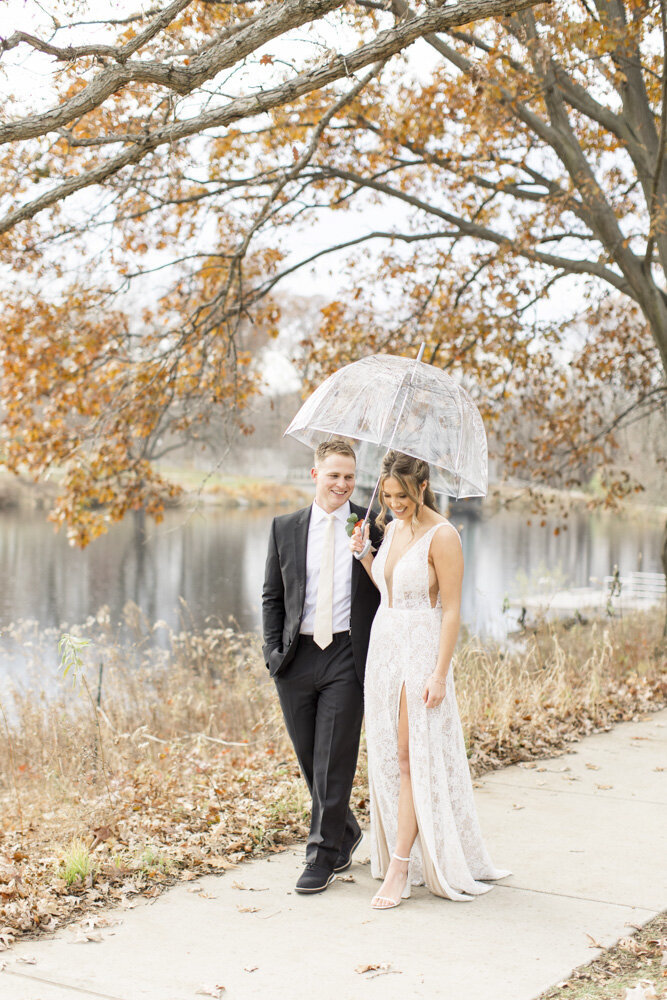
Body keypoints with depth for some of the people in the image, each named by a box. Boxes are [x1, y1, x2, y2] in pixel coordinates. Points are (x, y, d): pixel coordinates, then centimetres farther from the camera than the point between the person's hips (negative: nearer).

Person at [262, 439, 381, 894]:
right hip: (297, 656, 3)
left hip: (346, 655, -3)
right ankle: (346, 832, 33)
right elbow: (272, 596, 11)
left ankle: (323, 855, 10)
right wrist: (273, 650, 1)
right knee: (310, 758, 12)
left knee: (334, 759, -2)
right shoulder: (285, 528, 8)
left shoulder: (373, 526, 1)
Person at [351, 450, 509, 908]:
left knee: (412, 758, -5)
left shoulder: (442, 535, -14)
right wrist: (364, 555, 2)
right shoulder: (393, 527, 9)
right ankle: (399, 855, 22)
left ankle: (399, 869, -1)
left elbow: (452, 610, -15)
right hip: (384, 646, 8)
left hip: (422, 651, -8)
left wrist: (440, 674, -18)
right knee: (387, 756, 10)